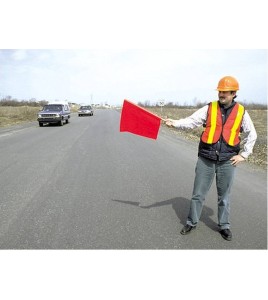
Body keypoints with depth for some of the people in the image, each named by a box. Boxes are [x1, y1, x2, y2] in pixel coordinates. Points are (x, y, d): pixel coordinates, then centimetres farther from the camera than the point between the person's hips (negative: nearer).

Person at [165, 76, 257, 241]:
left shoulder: (241, 112, 3)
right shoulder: (209, 108, 0)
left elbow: (252, 135, 10)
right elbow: (191, 121, -10)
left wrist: (243, 155, 3)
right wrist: (175, 123, -27)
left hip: (227, 161, 1)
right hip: (206, 159, 0)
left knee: (224, 196, 14)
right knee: (198, 193, 9)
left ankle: (224, 226, 32)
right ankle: (192, 222, 27)